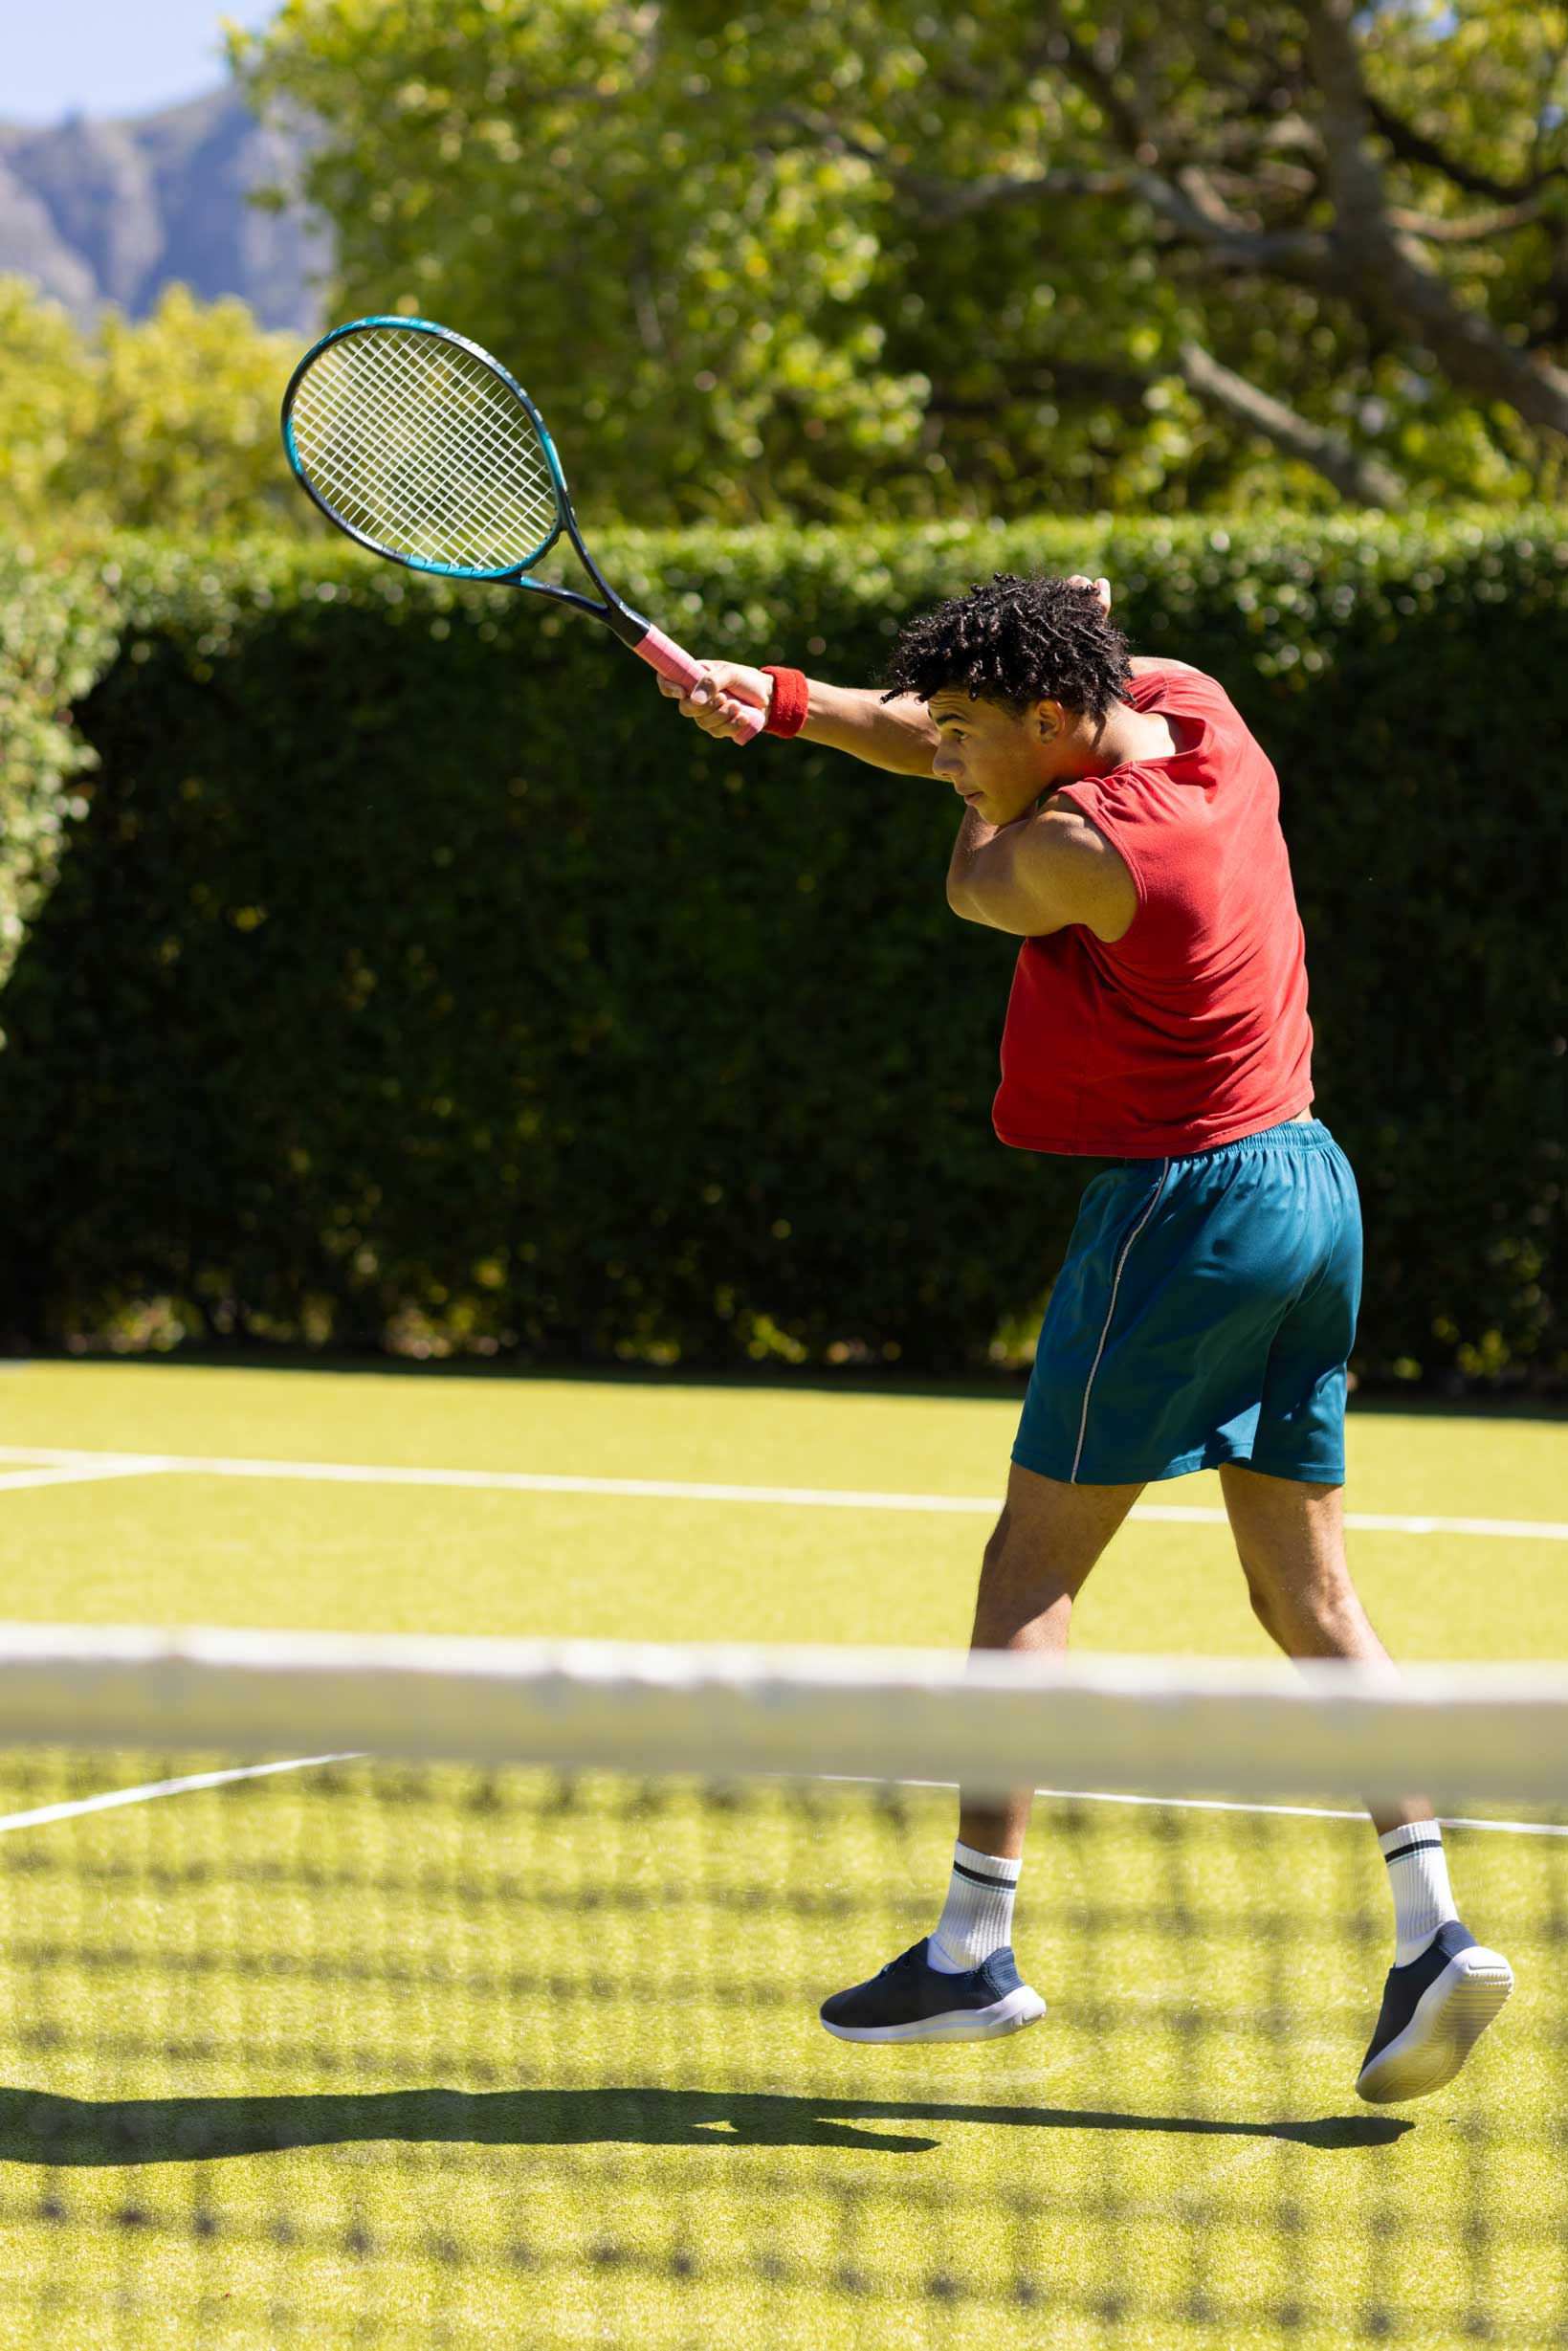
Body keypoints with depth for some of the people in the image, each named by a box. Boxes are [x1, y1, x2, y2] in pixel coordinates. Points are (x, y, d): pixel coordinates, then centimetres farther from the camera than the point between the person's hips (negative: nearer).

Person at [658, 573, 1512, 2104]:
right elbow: (949, 746, 14)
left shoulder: (1087, 847, -21)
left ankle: (974, 1948, 2)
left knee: (1030, 1572, 1)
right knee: (1308, 1597, 8)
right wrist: (781, 702, 0)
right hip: (1309, 1184, 9)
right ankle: (1430, 1930, -1)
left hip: (1183, 1203, -9)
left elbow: (974, 885, 2)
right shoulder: (1194, 709, 4)